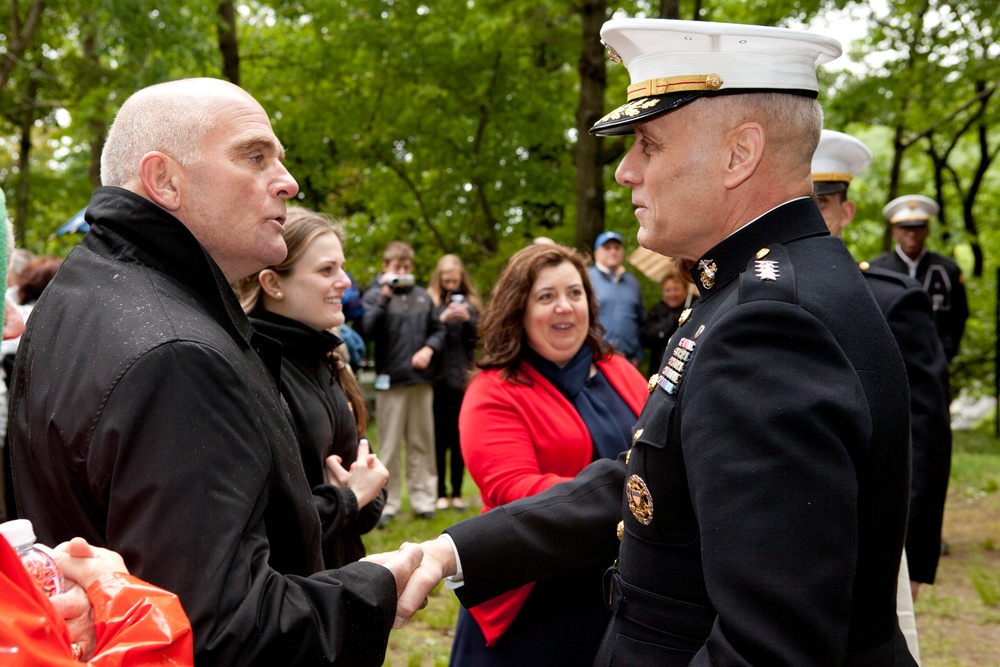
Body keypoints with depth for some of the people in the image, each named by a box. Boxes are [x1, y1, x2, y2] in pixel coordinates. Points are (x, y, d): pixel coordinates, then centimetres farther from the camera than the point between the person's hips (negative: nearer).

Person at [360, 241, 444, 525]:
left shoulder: (423, 296, 10)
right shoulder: (375, 295, 0)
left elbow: (438, 329, 14)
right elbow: (367, 330, -15)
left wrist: (429, 348, -5)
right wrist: (384, 295, -18)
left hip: (421, 379, 3)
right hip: (390, 381, -3)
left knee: (422, 443, 9)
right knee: (390, 446, 1)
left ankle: (423, 499, 17)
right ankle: (387, 503, 8)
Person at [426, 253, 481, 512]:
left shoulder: (470, 302, 10)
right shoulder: (429, 301, 3)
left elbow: (480, 338, 5)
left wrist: (468, 320, -11)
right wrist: (441, 319, -18)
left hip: (462, 378, 2)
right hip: (437, 377, -2)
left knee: (459, 437, 5)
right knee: (439, 437, 0)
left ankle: (457, 492, 13)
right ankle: (440, 493, 8)